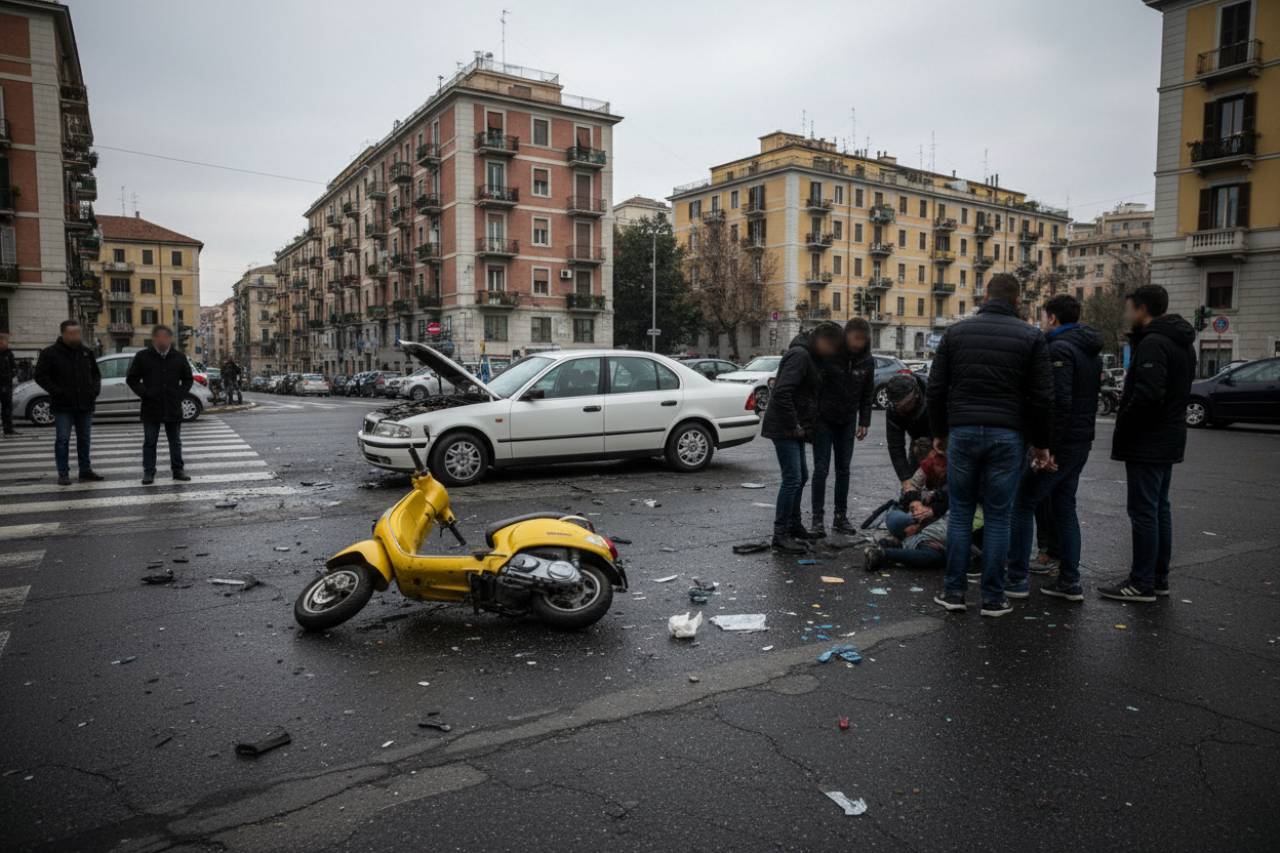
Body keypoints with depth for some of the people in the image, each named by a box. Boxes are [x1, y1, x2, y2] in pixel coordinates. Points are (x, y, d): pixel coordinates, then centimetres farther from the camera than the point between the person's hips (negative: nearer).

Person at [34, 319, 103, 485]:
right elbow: (40, 376, -5)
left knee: (84, 440, 10)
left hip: (85, 404, 4)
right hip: (63, 406, -4)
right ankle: (63, 474, 3)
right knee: (62, 440, -2)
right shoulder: (50, 353, -4)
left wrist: (95, 388, 3)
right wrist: (58, 392, -15)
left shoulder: (86, 352, 10)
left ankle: (86, 471, 17)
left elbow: (96, 373, 20)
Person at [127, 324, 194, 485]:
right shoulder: (143, 357, 2)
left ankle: (178, 469, 17)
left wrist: (181, 394, 1)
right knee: (149, 442, 2)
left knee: (175, 442, 9)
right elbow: (131, 379, 6)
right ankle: (148, 472, 8)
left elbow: (187, 379, 16)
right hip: (151, 408, -2)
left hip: (173, 408, 2)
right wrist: (144, 393, -8)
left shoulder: (179, 357, 7)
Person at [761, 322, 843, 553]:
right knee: (792, 479, -11)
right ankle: (780, 535, -6)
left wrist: (801, 426, 12)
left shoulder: (808, 356, 16)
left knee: (801, 476, 18)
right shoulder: (799, 355, -16)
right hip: (784, 428, -11)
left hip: (794, 428, 11)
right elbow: (782, 393, -26)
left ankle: (794, 526, 31)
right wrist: (794, 426, -20)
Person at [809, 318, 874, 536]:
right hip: (824, 420, -4)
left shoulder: (867, 362, -1)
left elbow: (867, 395, 8)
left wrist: (864, 422, 4)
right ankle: (817, 518, 2)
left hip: (847, 422, 4)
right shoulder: (827, 354, -14)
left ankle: (841, 516, 16)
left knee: (843, 469, 7)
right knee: (821, 469, -5)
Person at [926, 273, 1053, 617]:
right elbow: (1042, 397, 0)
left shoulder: (956, 332, 6)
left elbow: (936, 389, 5)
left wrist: (939, 432, 15)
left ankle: (953, 592, 10)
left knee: (960, 514, 9)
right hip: (1008, 436, -1)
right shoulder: (1031, 336, 2)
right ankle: (993, 598, 10)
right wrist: (1041, 443, 10)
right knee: (997, 517, 5)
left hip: (963, 433, 1)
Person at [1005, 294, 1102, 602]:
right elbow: (1091, 399, 20)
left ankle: (1017, 579, 3)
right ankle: (1070, 582, 17)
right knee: (1065, 508, 14)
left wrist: (1048, 448, -22)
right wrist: (1087, 437, 19)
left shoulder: (1059, 349, -16)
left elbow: (1059, 402, -24)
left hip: (1058, 445, -9)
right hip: (1081, 443, 9)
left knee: (1023, 504, 0)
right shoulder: (1091, 351, 16)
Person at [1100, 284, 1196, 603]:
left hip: (1147, 442, -10)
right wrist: (1129, 395, 10)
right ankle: (1158, 578, 23)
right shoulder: (1181, 343, 15)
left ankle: (1142, 583, 2)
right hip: (1168, 441, 10)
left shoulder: (1152, 343, -18)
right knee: (1159, 508, 15)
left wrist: (1124, 418, -11)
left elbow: (1148, 393, -27)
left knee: (1143, 511, -4)